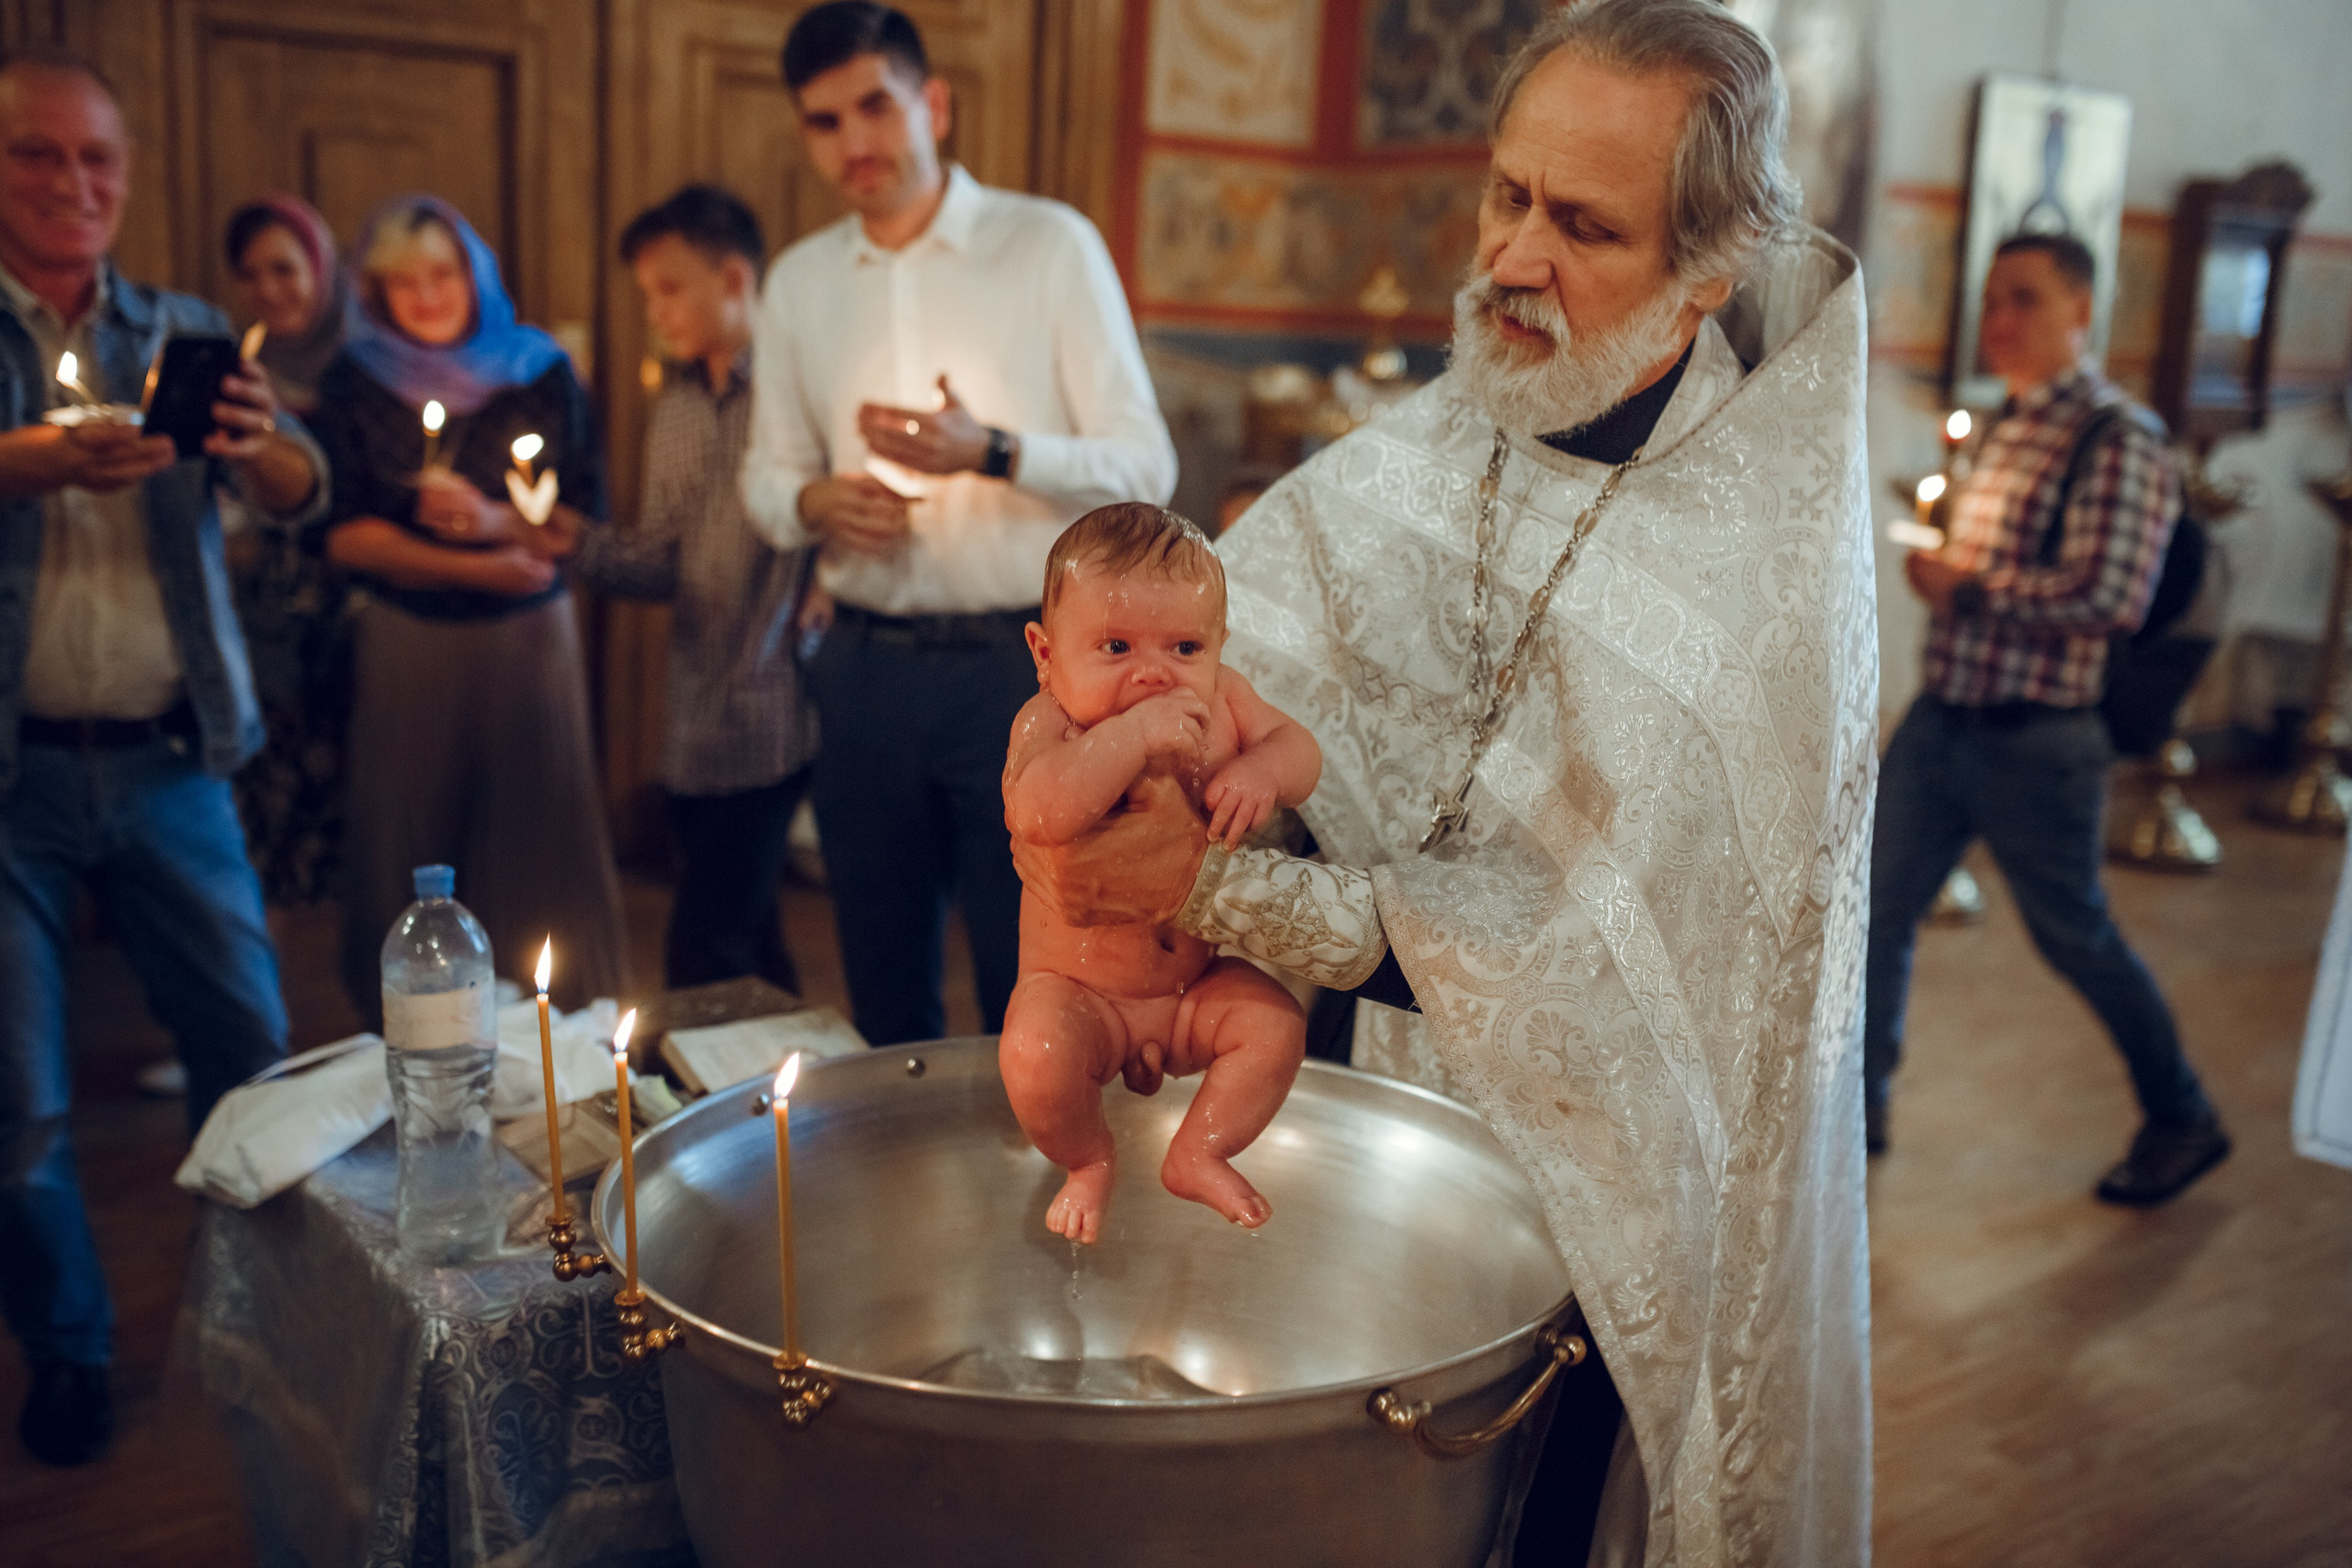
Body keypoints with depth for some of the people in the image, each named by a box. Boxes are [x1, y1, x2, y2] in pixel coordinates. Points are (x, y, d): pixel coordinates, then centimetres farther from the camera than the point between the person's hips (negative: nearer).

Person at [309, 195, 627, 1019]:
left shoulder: (543, 373, 4)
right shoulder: (352, 384, 3)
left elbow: (587, 520, 0)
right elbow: (344, 533, -5)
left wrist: (495, 522, -17)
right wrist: (475, 570, -13)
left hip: (530, 639, 0)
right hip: (405, 642, 0)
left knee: (543, 837, 1)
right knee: (410, 843, 4)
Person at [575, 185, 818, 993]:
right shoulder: (675, 406, 15)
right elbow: (659, 561, 10)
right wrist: (572, 542, -6)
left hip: (771, 720, -7)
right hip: (696, 722, 7)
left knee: (705, 956, -7)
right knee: (749, 948, 17)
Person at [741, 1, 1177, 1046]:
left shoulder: (1050, 245, -1)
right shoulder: (798, 282, 11)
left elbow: (1146, 467, -5)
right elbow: (766, 472, 18)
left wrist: (992, 452, -21)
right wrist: (811, 504, -6)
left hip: (1023, 660, -4)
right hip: (866, 671, 4)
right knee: (884, 989, 13)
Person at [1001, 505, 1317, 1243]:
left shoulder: (1220, 699, -7)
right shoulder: (1049, 720, -23)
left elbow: (1299, 747, -1)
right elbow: (1037, 813, -42)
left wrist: (1263, 772, -25)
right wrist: (1133, 735, -48)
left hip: (1197, 982, 5)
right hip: (1077, 992, -4)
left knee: (1276, 1024, -14)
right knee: (1036, 1057, -29)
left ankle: (1198, 1154, 9)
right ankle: (1090, 1160, 5)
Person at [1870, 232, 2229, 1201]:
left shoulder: (2116, 445, -13)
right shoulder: (2001, 430, 12)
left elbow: (2112, 595, -24)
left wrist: (1967, 586, -17)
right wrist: (1936, 562, 6)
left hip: (2033, 741, -7)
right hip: (1940, 720, 7)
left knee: (2075, 939, 7)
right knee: (1877, 908, 7)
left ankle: (2182, 1123, 28)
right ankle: (1859, 1104, 22)